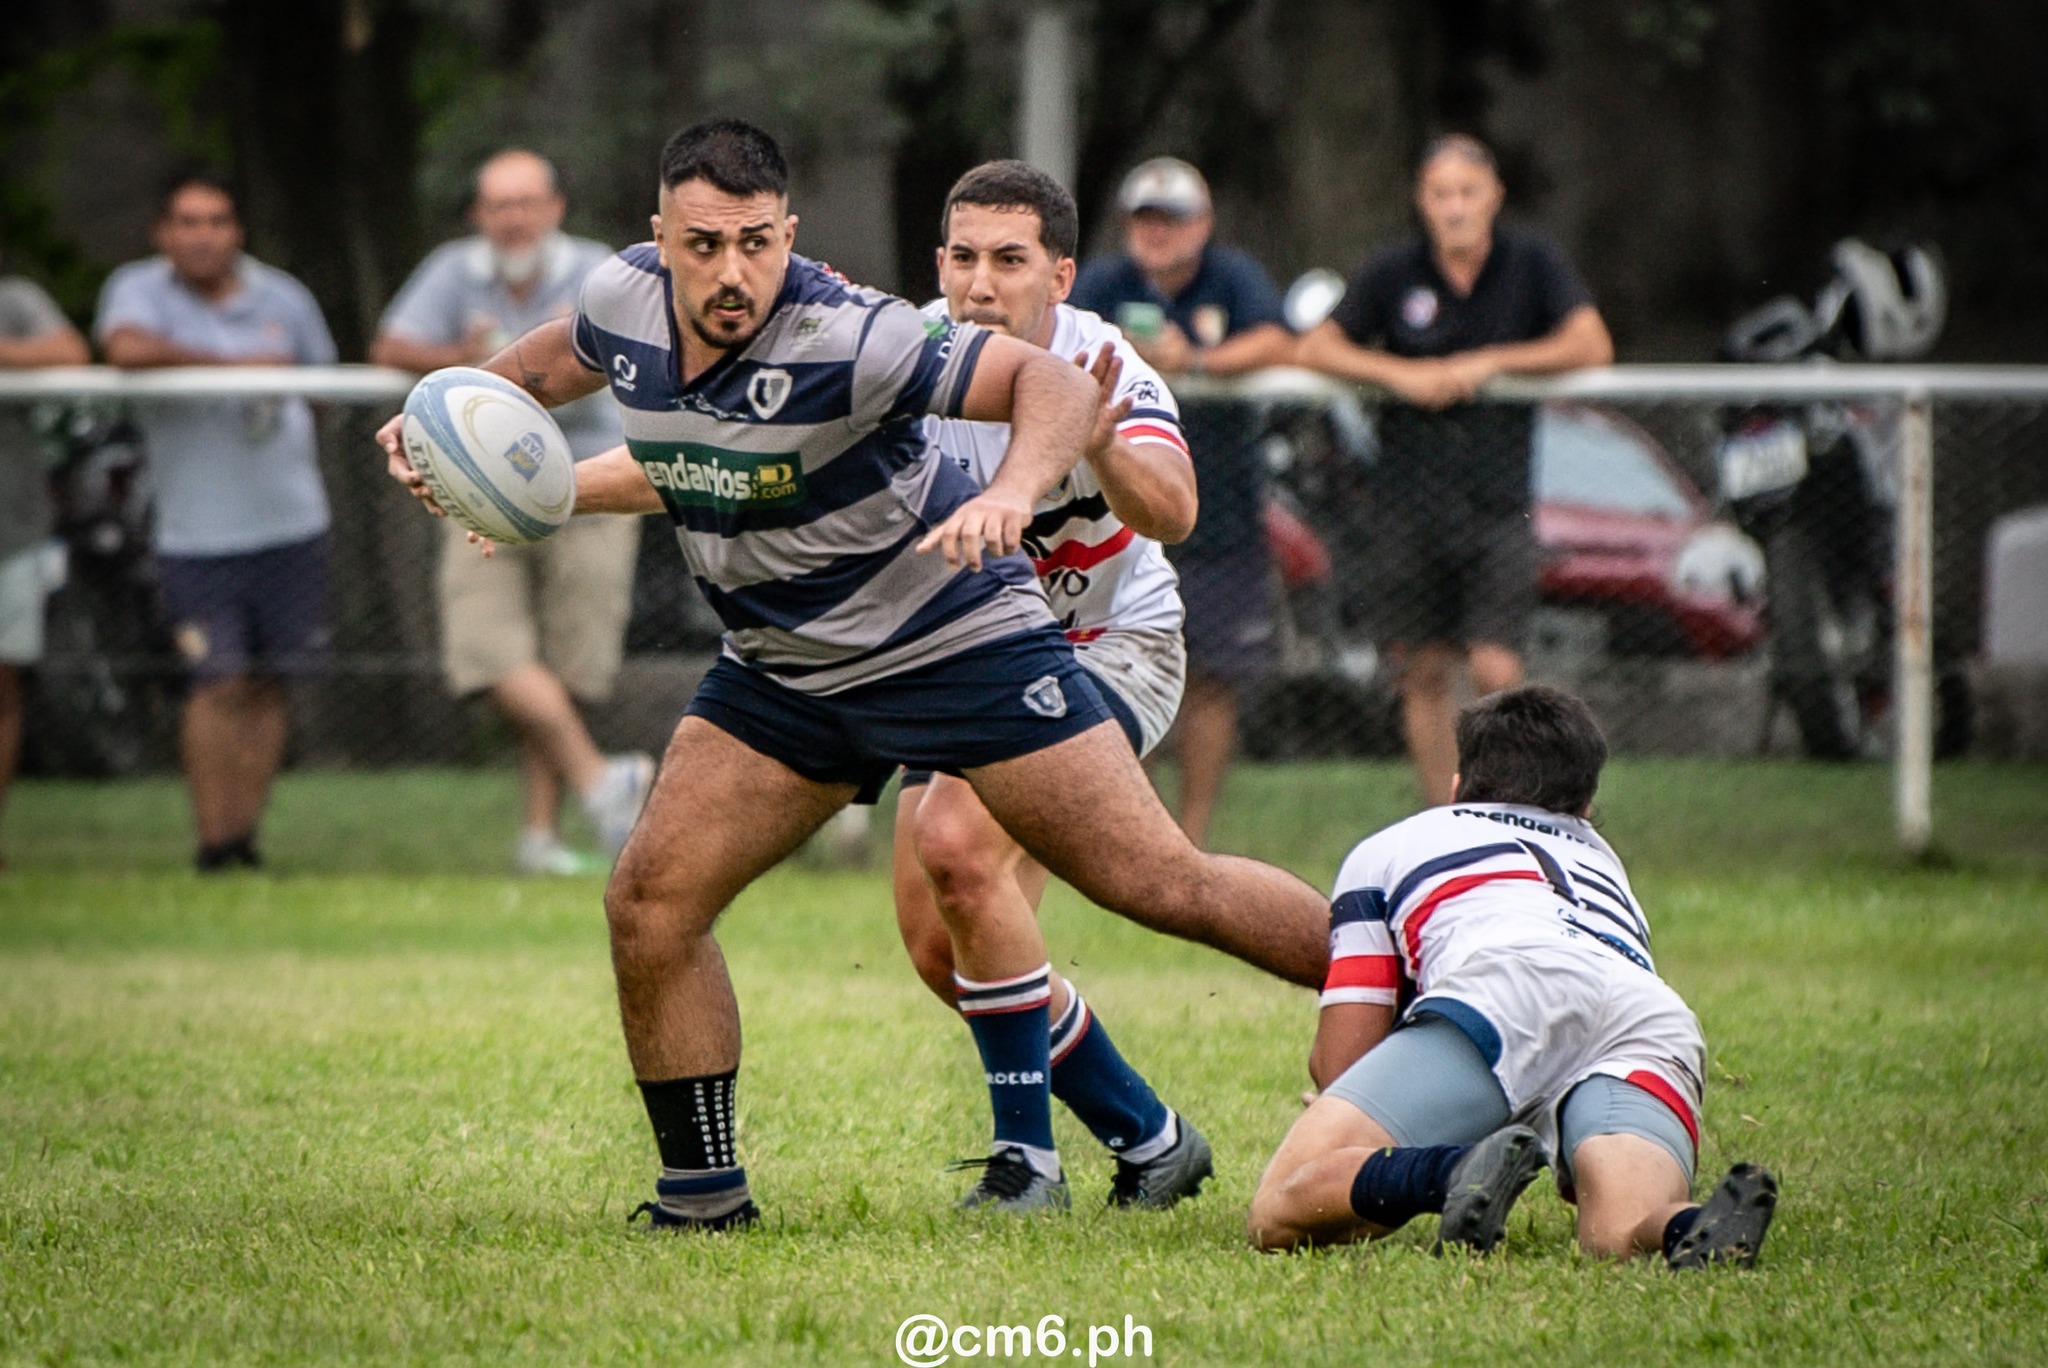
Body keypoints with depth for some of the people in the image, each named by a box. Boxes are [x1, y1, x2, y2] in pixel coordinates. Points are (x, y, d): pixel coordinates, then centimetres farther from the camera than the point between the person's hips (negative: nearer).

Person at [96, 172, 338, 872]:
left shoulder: (281, 299, 9)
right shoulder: (140, 290, -2)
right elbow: (126, 347, -24)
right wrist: (232, 364, -18)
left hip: (290, 523, 4)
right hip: (196, 532, -4)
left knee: (267, 684, 4)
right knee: (220, 683, -11)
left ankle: (244, 833, 11)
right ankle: (214, 841, -6)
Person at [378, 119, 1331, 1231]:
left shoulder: (845, 338, -28)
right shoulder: (623, 301, -8)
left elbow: (1051, 381, -30)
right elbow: (558, 358, 18)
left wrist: (1013, 491, -48)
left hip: (963, 641, -6)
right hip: (783, 671, 6)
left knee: (1161, 887, -10)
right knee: (649, 902, -3)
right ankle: (701, 1192, 10)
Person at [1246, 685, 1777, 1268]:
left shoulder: (1386, 849, 35)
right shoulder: (1601, 858, 46)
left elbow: (1339, 1064, 27)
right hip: (1656, 1017, 3)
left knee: (1279, 1214, -8)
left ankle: (1463, 1172, -38)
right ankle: (1696, 1227, -56)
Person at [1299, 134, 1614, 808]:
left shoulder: (1533, 264, 2)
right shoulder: (1392, 273, 3)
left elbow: (1591, 345, -8)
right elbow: (1317, 348, -1)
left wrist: (1490, 363, -14)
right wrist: (1400, 374, -16)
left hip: (1499, 504, -2)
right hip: (1409, 500, 2)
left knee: (1495, 671, -12)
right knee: (1425, 675, 5)